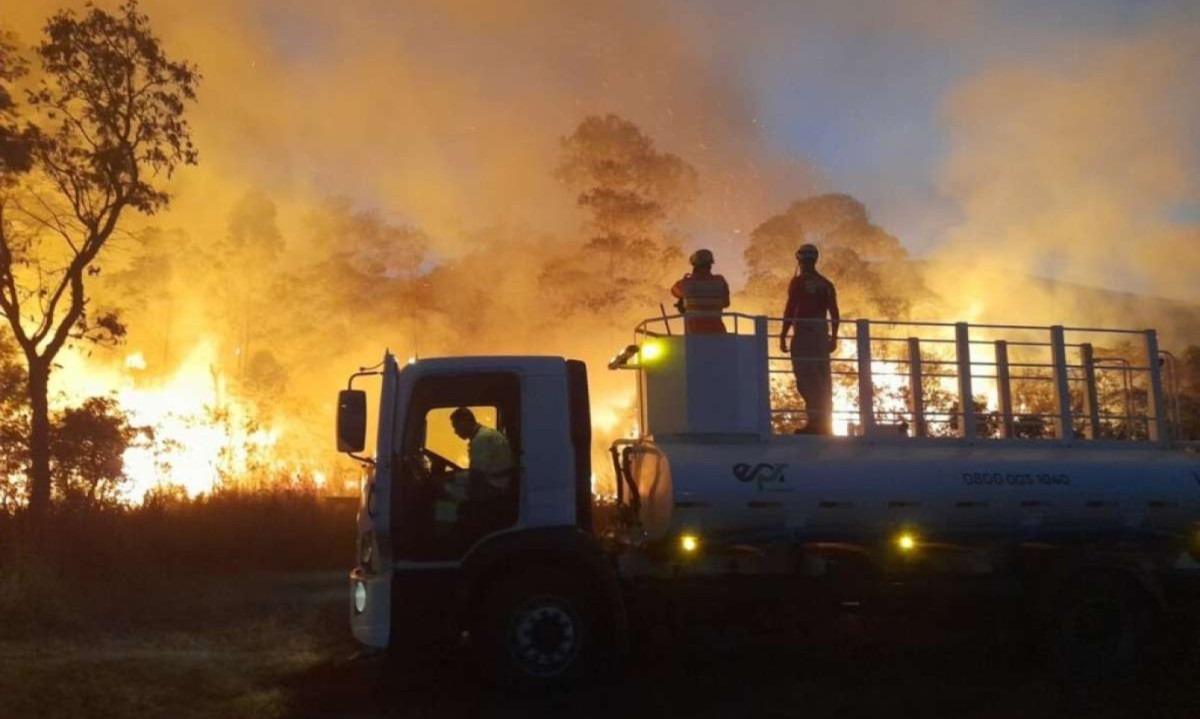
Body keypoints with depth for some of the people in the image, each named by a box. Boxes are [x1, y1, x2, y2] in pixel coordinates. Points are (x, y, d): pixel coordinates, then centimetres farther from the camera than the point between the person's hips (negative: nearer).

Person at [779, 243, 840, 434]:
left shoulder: (798, 282, -5)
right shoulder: (826, 284, 13)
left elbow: (790, 310, -11)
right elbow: (834, 314, 13)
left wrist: (782, 336, -8)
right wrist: (833, 337, 20)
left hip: (803, 333, -6)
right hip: (821, 335, 6)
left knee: (805, 378, -9)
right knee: (822, 378, 9)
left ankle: (816, 421, -18)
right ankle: (825, 422, 10)